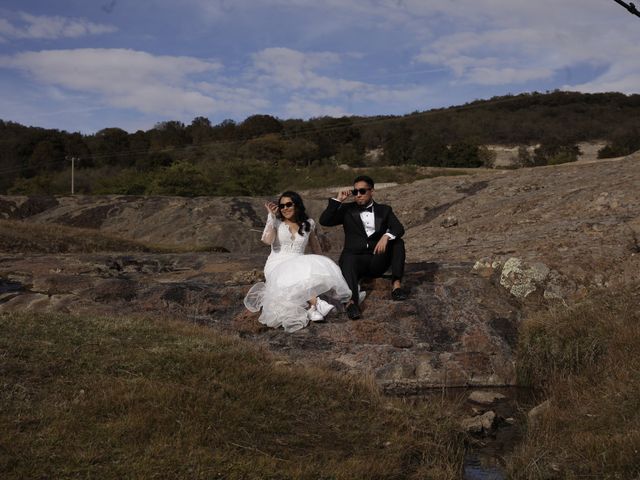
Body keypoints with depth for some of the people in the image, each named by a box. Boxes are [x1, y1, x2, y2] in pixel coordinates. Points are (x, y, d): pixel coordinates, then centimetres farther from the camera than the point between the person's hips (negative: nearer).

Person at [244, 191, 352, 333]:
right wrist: (272, 216, -7)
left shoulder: (308, 224, 12)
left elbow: (316, 249, 20)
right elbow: (267, 240, -12)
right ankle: (316, 303, -47)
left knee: (317, 269, -33)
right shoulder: (276, 221, 7)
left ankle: (311, 307, -44)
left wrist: (323, 265, 9)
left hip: (299, 265, 2)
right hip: (277, 266, -2)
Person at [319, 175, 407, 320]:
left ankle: (396, 284, -24)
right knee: (348, 259, -36)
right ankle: (352, 301, -58)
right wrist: (338, 200, -2)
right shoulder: (347, 209, 14)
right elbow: (324, 221, 2)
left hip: (377, 261, 2)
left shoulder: (384, 210, 15)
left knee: (398, 242, -18)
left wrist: (386, 236, -23)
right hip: (355, 259, -2)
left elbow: (399, 229, -2)